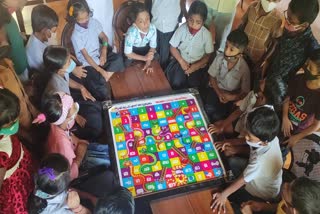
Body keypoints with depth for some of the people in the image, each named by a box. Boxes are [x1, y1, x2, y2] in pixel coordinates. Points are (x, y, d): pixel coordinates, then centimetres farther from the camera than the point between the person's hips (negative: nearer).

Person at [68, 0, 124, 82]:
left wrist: (104, 51, -14)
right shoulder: (76, 35, -20)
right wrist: (101, 70, -27)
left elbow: (104, 37, 6)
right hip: (88, 63, -5)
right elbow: (86, 55, -20)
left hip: (99, 54, 6)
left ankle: (105, 79, -16)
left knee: (118, 58, -19)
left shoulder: (94, 22, -6)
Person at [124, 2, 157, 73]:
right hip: (132, 49, -3)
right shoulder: (131, 32, -40)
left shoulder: (152, 28, -30)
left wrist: (148, 62, -22)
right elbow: (127, 53, -29)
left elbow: (153, 46, -14)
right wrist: (144, 58, -33)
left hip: (145, 47, 3)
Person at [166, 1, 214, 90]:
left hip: (198, 65, 0)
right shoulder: (182, 28, -13)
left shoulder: (206, 34, -14)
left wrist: (195, 66, -19)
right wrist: (181, 61, -17)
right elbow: (173, 47, -3)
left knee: (193, 85, -21)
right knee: (176, 83, -22)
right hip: (181, 61, 0)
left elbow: (208, 55, -5)